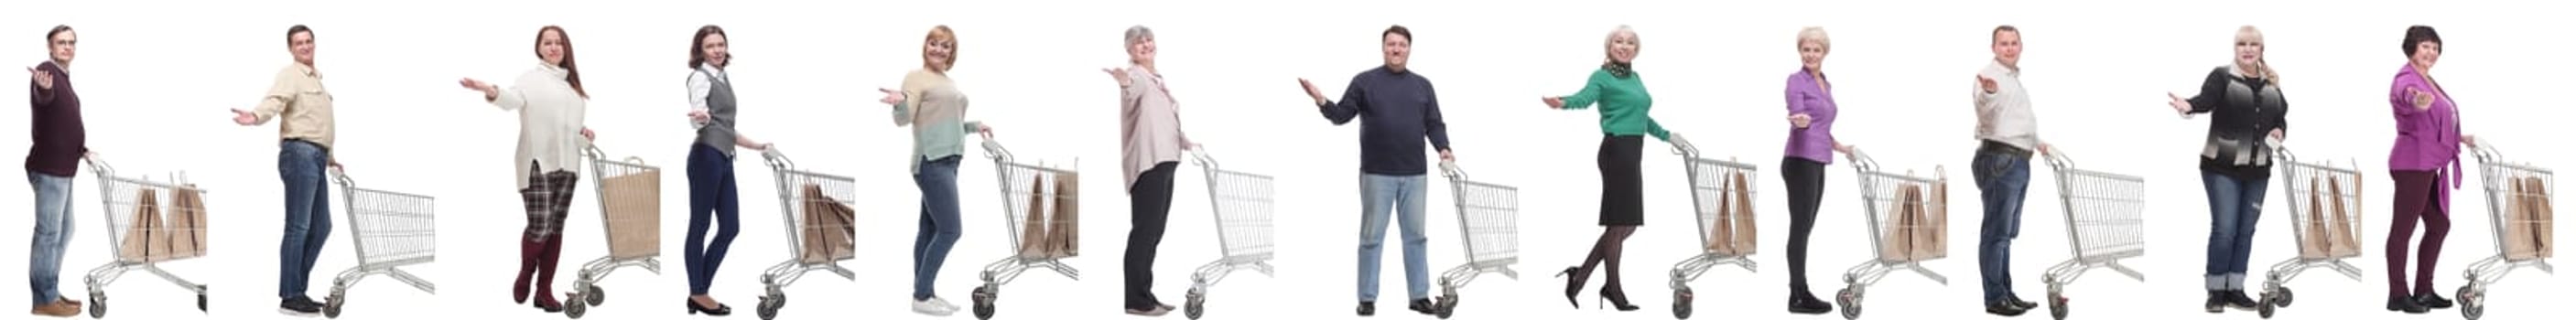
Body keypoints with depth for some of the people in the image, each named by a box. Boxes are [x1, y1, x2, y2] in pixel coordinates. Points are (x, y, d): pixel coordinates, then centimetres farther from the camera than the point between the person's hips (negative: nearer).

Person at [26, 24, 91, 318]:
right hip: (48, 167, -10)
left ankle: (51, 293, 26)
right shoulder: (47, 72, -14)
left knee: (63, 231, 18)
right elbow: (43, 98, -38)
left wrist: (80, 149, 20)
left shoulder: (63, 77, 16)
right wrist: (43, 88, -60)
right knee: (48, 232, -6)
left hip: (61, 167, 10)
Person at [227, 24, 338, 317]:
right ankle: (289, 297, -13)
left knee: (320, 227, 11)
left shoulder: (317, 79, 23)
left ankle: (298, 289, 17)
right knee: (298, 226, -12)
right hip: (300, 153, -9)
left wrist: (330, 156, 42)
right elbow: (274, 101, -25)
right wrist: (255, 117, -45)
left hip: (317, 158, 9)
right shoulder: (290, 75, -4)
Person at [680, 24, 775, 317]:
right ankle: (698, 294, 4)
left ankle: (699, 292, 13)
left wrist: (758, 146, 35)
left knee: (730, 227, 7)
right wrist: (700, 117, -46)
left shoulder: (724, 79, 20)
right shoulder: (700, 77, -5)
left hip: (725, 158, 9)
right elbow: (698, 113, -22)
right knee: (700, 225, -2)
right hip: (706, 156, -9)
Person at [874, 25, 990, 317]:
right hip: (932, 163, -9)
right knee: (950, 230, -13)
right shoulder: (917, 78, -4)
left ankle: (925, 293, 13)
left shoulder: (949, 82, 18)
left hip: (948, 162, 9)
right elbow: (904, 119, -13)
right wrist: (900, 102, -32)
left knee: (931, 230, 10)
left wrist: (975, 126, 25)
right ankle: (921, 296, -9)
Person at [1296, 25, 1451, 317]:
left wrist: (1443, 148, -10)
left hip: (1414, 174, 3)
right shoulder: (1365, 81, 2)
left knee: (1416, 235, 6)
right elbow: (1342, 115, -1)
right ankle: (1367, 298, 6)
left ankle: (1419, 295, 12)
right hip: (1377, 173, -3)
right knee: (1372, 237, 1)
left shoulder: (1422, 85, 10)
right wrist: (1321, 102, -20)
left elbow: (1434, 124, 8)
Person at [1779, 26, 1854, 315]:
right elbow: (1797, 114, -26)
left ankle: (1799, 293, 9)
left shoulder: (1826, 85, 17)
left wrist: (1838, 146, 35)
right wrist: (1799, 120, -48)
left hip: (1817, 163, 9)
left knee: (1805, 228, 8)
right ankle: (1799, 296, -8)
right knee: (1800, 228, -8)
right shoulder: (1796, 80, -9)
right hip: (1801, 161, -9)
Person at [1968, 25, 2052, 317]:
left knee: (2007, 233, 15)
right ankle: (1995, 298, -10)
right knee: (1996, 232, -9)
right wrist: (1987, 93, -53)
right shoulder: (1989, 76, -11)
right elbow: (1985, 110, -32)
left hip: (2018, 161, 10)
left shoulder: (2015, 78, 18)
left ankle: (2006, 293, 22)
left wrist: (2037, 142, 47)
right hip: (2000, 160, -10)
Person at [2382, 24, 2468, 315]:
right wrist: (2416, 100, -63)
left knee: (2440, 225, 15)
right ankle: (2398, 296, -4)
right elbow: (2405, 94, -41)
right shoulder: (2408, 79, -14)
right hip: (2413, 163, -10)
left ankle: (2424, 290, 22)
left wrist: (2459, 138, 35)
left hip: (2430, 164, 10)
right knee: (2403, 228, -6)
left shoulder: (2428, 81, 18)